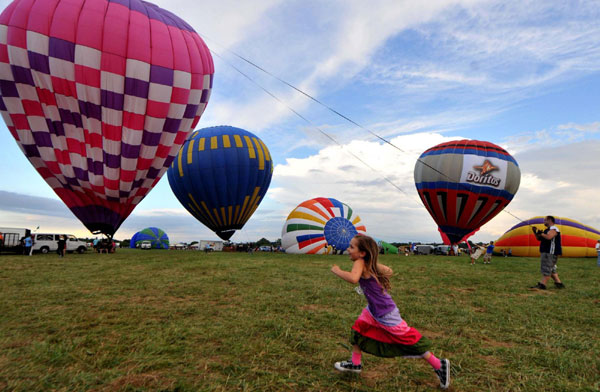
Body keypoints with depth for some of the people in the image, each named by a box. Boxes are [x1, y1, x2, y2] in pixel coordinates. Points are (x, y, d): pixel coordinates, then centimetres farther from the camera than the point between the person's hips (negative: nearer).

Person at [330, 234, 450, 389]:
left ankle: (440, 366, 23)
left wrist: (337, 271, -32)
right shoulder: (371, 263, -3)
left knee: (409, 341, 5)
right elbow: (388, 271, 11)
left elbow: (353, 278, -49)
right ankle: (355, 364, 33)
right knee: (358, 329, 15)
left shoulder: (360, 263, -28)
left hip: (386, 314, -9)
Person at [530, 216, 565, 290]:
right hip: (546, 252, 11)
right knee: (551, 269, 16)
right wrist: (535, 232, 9)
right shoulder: (547, 229, 20)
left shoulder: (553, 229, -11)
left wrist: (541, 233, -14)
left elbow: (548, 237, -30)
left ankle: (541, 284, -14)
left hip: (551, 253, -11)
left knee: (547, 269, -11)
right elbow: (539, 239, 23)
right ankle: (559, 283, 21)